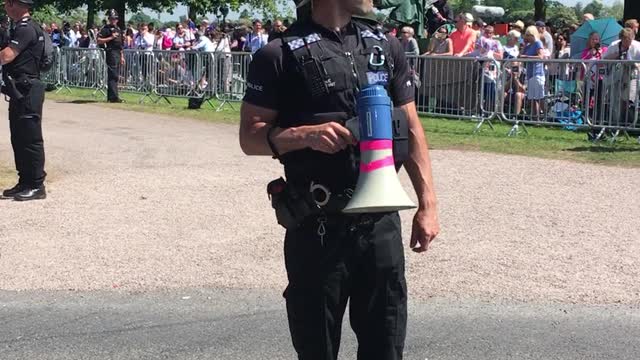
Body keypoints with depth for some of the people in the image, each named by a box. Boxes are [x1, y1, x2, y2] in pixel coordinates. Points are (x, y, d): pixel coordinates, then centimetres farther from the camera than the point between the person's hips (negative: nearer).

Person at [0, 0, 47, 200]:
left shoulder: (27, 29, -15)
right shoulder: (23, 28, 17)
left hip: (27, 92, -10)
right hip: (19, 91, 10)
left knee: (30, 139, -4)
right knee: (18, 139, 14)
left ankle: (36, 186, 2)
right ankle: (25, 183, 21)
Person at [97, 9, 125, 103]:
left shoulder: (118, 29, 20)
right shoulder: (106, 29, -5)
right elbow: (99, 41, -14)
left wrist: (122, 56, 23)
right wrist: (111, 37, -18)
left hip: (118, 54, 9)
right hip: (111, 53, -9)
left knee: (115, 76, 10)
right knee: (113, 75, -12)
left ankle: (110, 96, 16)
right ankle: (113, 97, -15)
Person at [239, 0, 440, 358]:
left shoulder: (387, 46, 9)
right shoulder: (281, 54, -5)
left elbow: (411, 129, 10)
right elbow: (251, 136, -3)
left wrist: (428, 203, 3)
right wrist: (306, 134, -21)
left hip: (381, 222, 4)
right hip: (316, 227, -3)